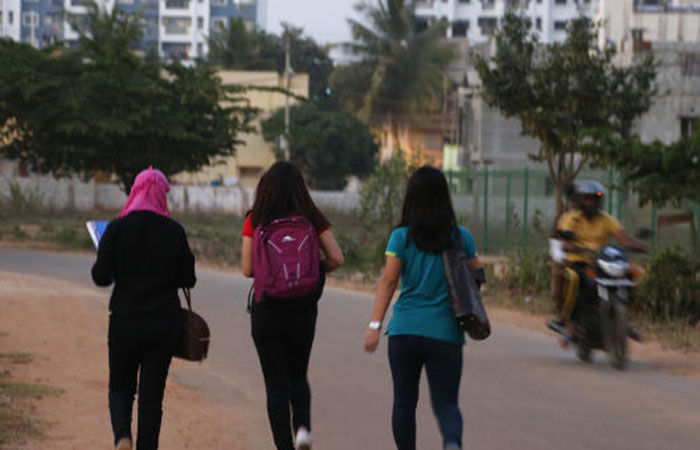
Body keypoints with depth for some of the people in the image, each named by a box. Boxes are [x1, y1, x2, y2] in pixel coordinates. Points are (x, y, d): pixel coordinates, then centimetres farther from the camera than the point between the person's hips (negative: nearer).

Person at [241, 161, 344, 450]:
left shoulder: (255, 220, -4)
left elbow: (247, 269, -5)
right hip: (303, 310, 2)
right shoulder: (312, 219, -1)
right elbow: (336, 258, -5)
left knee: (276, 384, 6)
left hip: (266, 309, -2)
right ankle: (303, 427, -3)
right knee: (297, 376, 21)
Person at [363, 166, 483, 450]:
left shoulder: (401, 237, -2)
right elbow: (477, 277, 11)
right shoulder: (461, 237, 1)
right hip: (446, 333, 1)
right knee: (446, 403, 2)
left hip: (405, 331, 0)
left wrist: (374, 325, -11)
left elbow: (388, 281, -9)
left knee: (404, 402, 12)